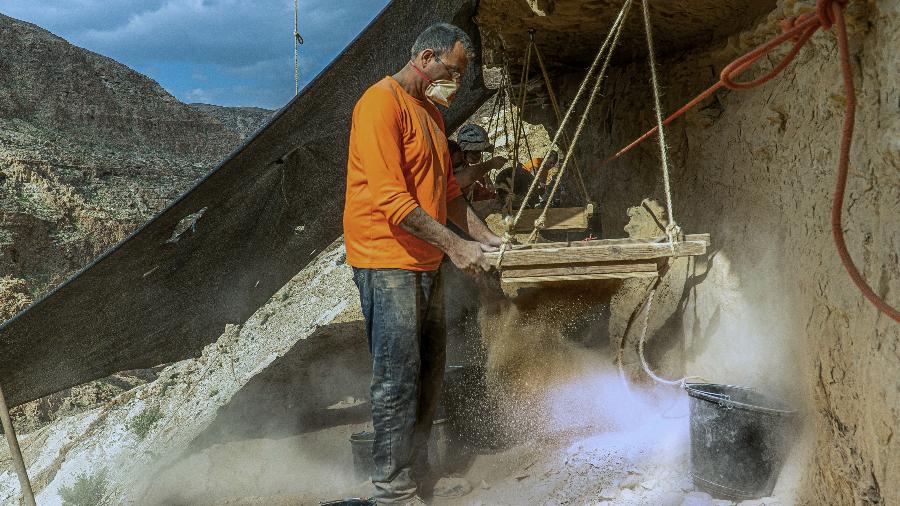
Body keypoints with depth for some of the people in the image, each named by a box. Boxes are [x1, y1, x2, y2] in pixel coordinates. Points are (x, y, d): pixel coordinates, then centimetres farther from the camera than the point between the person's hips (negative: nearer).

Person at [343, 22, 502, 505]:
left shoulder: (430, 112, 17)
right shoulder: (381, 103, -14)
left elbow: (447, 188, 20)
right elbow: (389, 198, -22)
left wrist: (485, 236, 10)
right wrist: (454, 245, -20)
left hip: (424, 263, 10)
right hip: (387, 262, -10)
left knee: (429, 373, 15)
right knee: (398, 380, -5)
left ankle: (415, 467, 29)